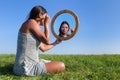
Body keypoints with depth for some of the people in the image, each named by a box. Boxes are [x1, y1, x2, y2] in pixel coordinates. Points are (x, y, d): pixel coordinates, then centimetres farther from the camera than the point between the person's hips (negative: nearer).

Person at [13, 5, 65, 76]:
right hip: (27, 67, -10)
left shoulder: (35, 28, 16)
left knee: (56, 64, 23)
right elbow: (47, 41, -14)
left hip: (30, 63, 10)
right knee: (61, 66, -13)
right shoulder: (31, 22, -12)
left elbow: (43, 48, 21)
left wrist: (55, 43, 33)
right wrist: (46, 24, -3)